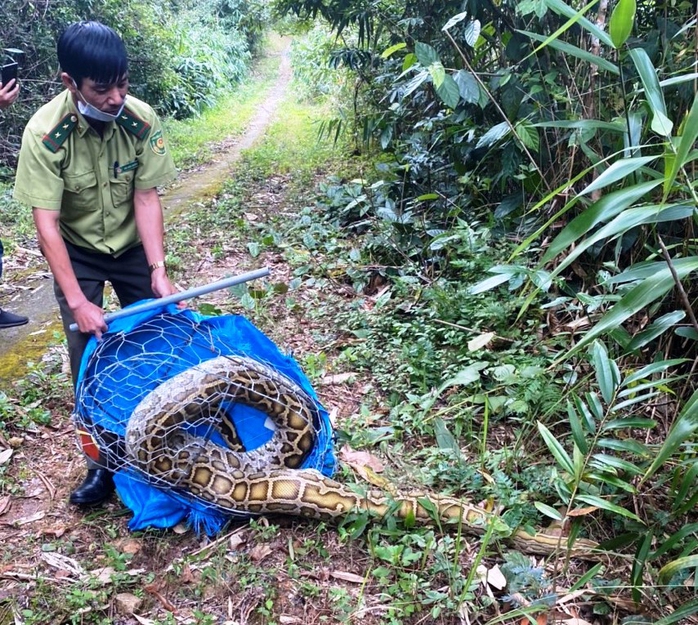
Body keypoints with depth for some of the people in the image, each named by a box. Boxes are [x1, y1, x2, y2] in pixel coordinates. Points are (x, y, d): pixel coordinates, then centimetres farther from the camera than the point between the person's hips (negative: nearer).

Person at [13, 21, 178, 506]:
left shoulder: (142, 120, -22)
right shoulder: (44, 133, -28)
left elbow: (147, 199, -16)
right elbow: (46, 223, -27)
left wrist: (158, 271, -24)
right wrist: (77, 301, -31)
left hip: (131, 245, 2)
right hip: (75, 252, -2)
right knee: (88, 355, -6)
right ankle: (102, 461, 8)